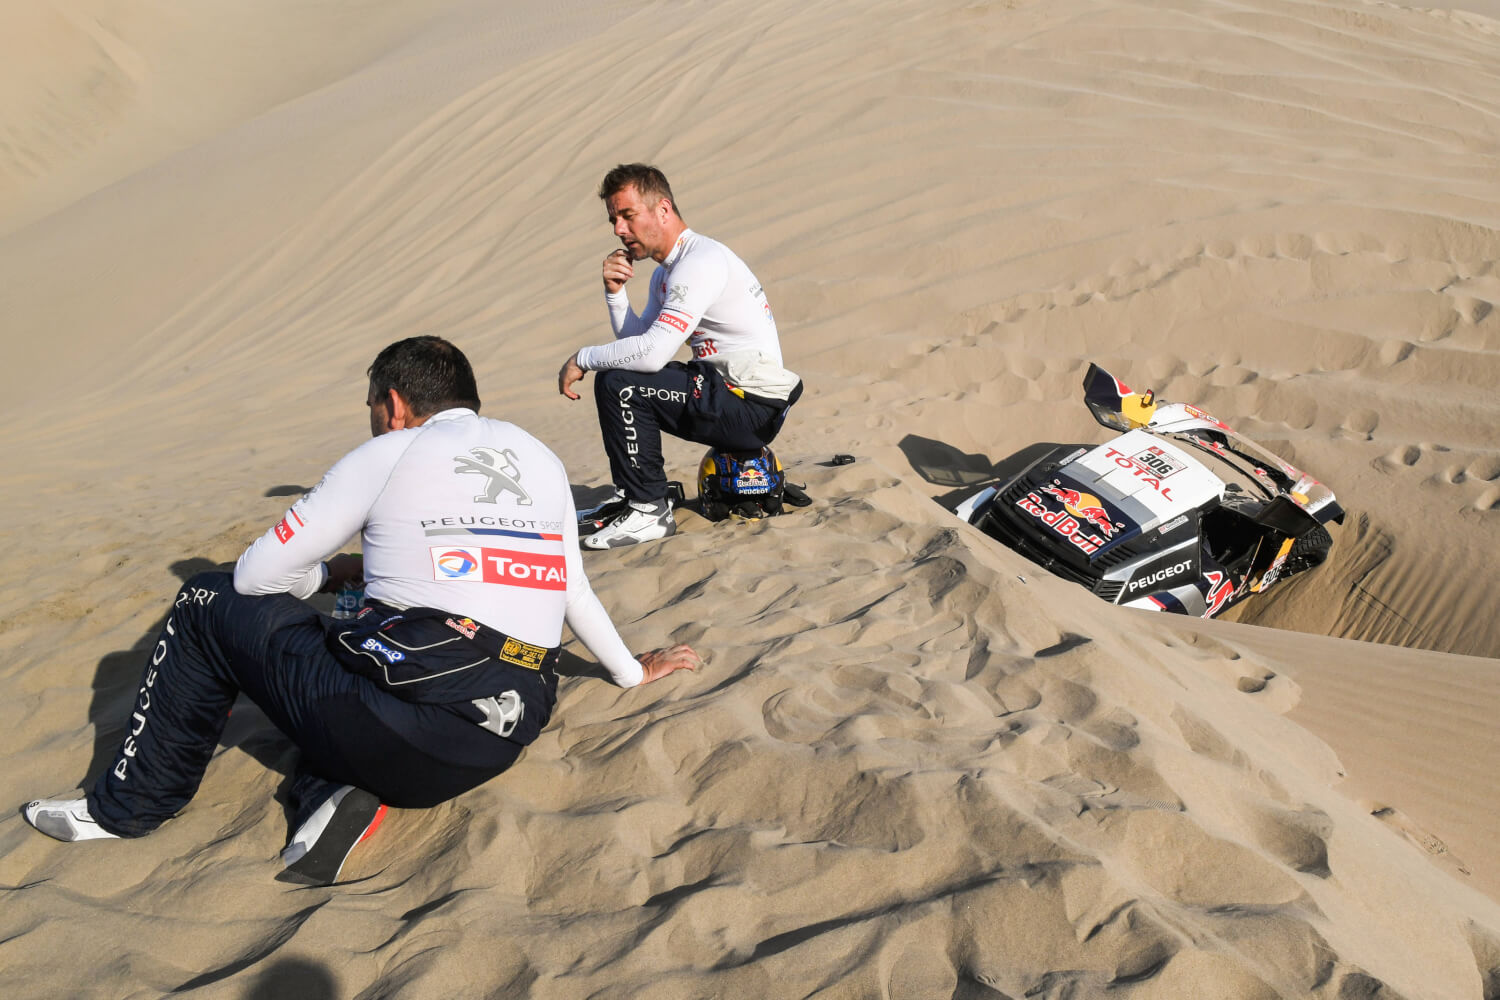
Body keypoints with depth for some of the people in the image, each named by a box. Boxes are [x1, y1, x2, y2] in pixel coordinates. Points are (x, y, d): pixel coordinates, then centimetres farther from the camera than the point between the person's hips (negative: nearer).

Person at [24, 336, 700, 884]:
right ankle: (347, 787, 6)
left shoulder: (389, 455, 3)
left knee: (206, 604, 16)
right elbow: (571, 591, 27)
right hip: (503, 741, 6)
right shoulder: (542, 460, 17)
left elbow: (257, 576, 6)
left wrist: (332, 574, 27)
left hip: (403, 725, -6)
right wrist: (633, 670, 42)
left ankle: (129, 807, 25)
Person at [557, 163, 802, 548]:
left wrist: (581, 359, -12)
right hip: (727, 390, 10)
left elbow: (652, 353, -25)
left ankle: (649, 510, -8)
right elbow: (636, 342, 11)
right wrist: (615, 292, -3)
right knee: (618, 372, 18)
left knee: (617, 384, -19)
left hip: (753, 407, -10)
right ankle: (630, 495, 22)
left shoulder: (701, 261, -17)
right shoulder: (666, 271, 15)